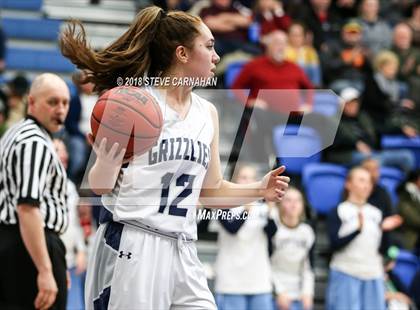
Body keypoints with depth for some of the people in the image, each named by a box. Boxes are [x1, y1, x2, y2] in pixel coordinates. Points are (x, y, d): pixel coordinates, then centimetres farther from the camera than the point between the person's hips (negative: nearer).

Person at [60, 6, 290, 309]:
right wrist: (106, 163, -25)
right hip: (132, 246, -6)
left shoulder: (208, 113, 13)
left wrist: (259, 190, 5)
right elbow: (101, 186, -4)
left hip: (182, 251, 6)